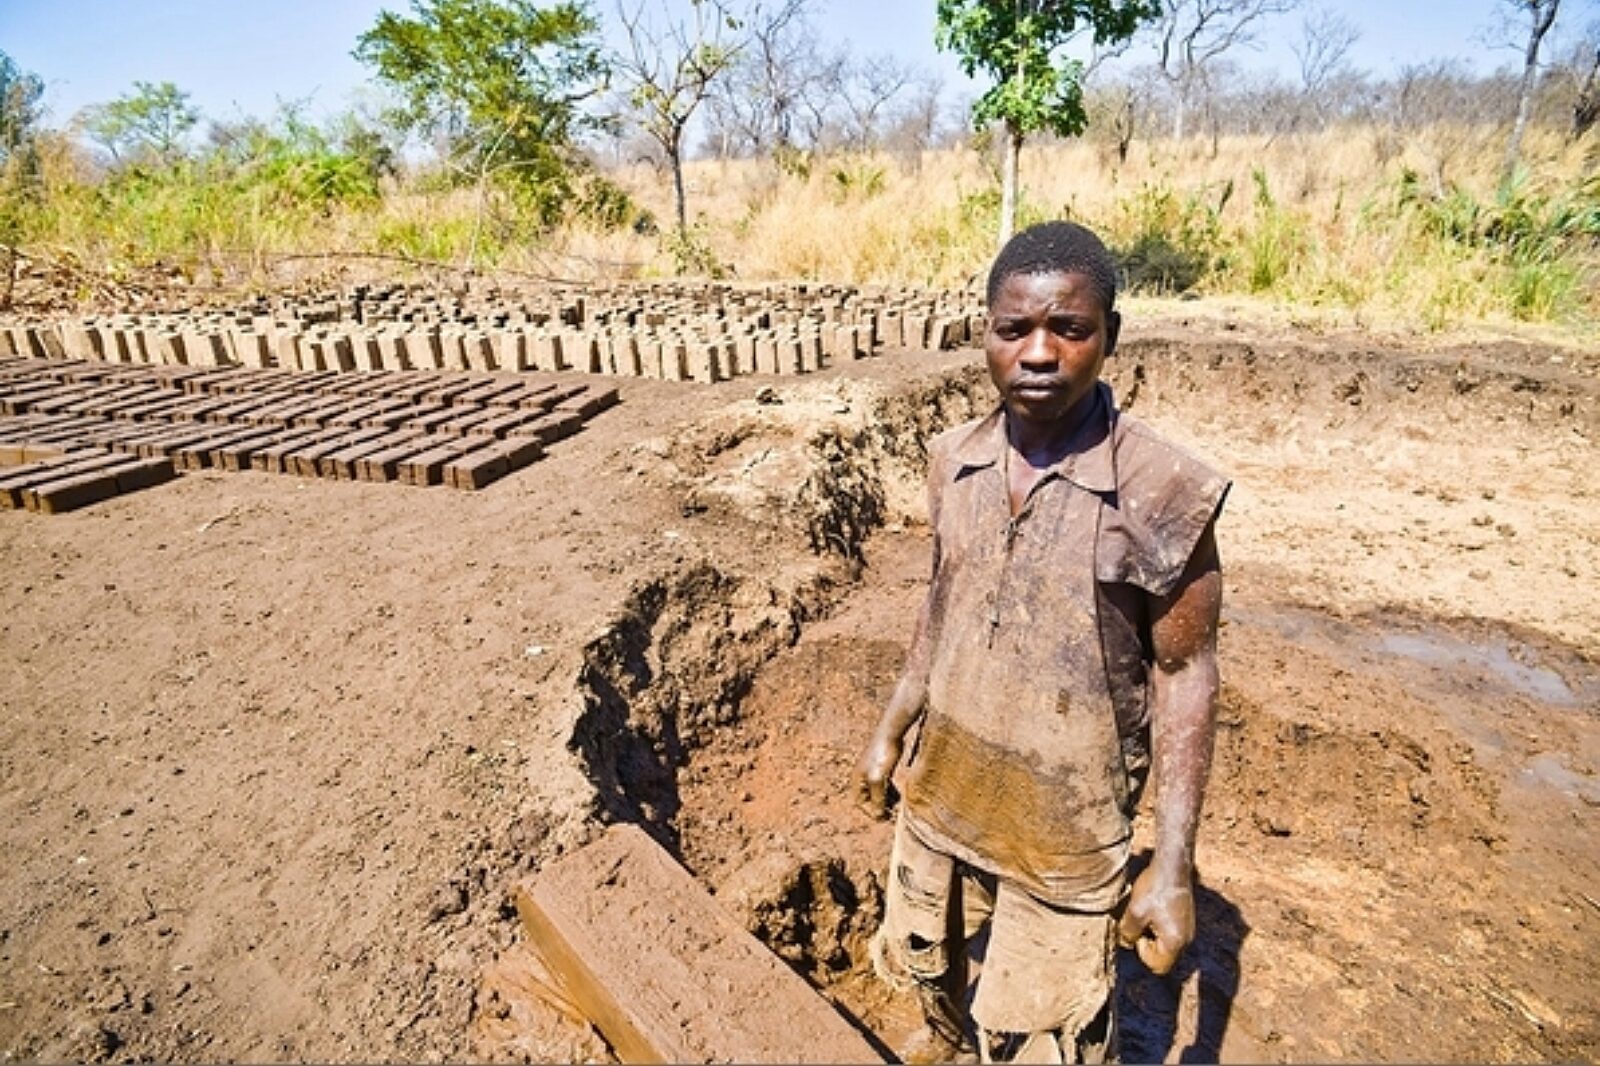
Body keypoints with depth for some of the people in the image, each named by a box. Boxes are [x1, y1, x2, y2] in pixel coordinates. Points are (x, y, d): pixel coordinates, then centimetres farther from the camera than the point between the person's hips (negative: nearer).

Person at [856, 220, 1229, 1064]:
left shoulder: (1162, 494, -20)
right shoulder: (955, 462, -6)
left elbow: (1184, 675, -13)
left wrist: (1173, 865, -13)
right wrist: (891, 730, 11)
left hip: (1064, 827, -5)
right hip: (940, 789, 5)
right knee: (921, 953, 28)